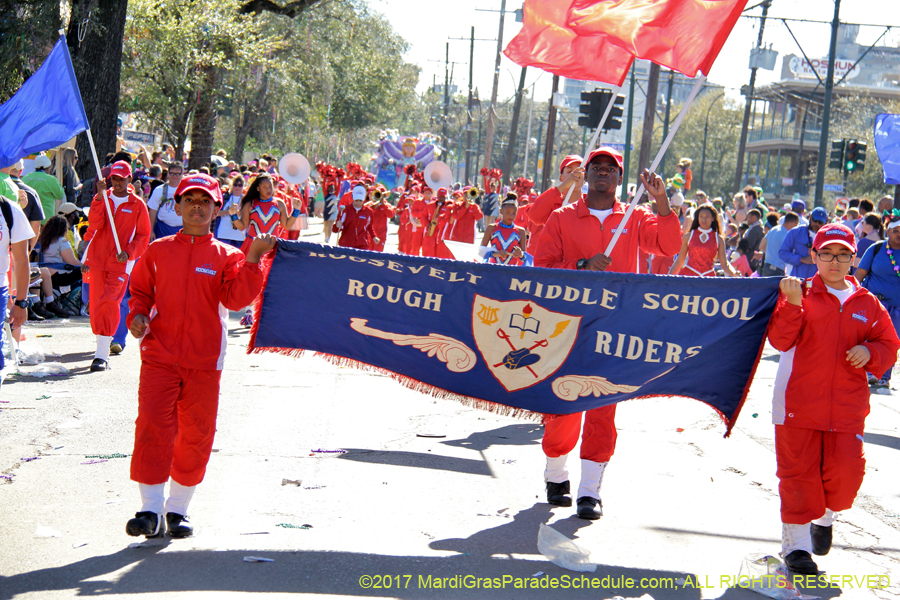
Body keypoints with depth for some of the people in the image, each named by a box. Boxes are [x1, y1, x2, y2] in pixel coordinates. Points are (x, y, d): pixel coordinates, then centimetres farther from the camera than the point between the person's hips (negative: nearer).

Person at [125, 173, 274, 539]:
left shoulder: (226, 256, 4)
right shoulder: (158, 251, 8)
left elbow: (236, 298, -9)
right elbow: (140, 291, 16)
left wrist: (251, 261, -19)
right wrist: (137, 316, -3)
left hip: (204, 361, 0)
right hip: (159, 355, 0)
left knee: (196, 433, 5)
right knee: (153, 426, -11)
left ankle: (178, 509, 19)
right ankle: (152, 510, -6)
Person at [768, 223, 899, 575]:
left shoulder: (867, 304, 9)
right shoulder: (799, 294, 0)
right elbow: (779, 340, -10)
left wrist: (870, 352, -7)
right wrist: (792, 305, -24)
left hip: (847, 406, 2)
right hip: (798, 401, -2)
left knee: (846, 471, -2)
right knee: (798, 470, 1)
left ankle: (825, 516, 30)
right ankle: (796, 542, 12)